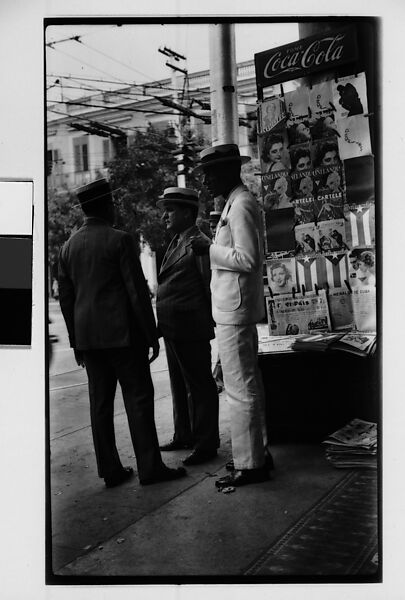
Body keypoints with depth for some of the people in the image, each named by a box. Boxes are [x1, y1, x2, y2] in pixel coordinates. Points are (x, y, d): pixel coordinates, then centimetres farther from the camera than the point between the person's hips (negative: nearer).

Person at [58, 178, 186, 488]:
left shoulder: (68, 246, 11)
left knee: (100, 403, 9)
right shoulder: (120, 240, -8)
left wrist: (76, 340, 19)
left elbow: (65, 297, 13)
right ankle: (150, 467, 4)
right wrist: (152, 335, -5)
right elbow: (137, 291, -11)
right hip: (122, 334, -6)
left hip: (88, 336, 6)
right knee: (138, 398, 0)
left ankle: (110, 470, 15)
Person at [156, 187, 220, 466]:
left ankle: (206, 444, 9)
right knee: (180, 385, 18)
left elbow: (210, 285, -14)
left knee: (200, 385, 0)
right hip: (172, 328, 10)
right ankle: (184, 435, 32)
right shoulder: (176, 243, 16)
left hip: (190, 328, -10)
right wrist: (163, 323, 16)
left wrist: (212, 323, -12)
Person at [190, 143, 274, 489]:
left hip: (234, 311, -11)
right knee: (249, 385, 16)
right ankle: (257, 453, 26)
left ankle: (249, 464, 4)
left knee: (240, 389, -4)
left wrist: (210, 248, -13)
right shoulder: (241, 202, 18)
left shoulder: (241, 205, -14)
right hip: (239, 309, 11)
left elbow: (247, 259, -21)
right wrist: (213, 247, 13)